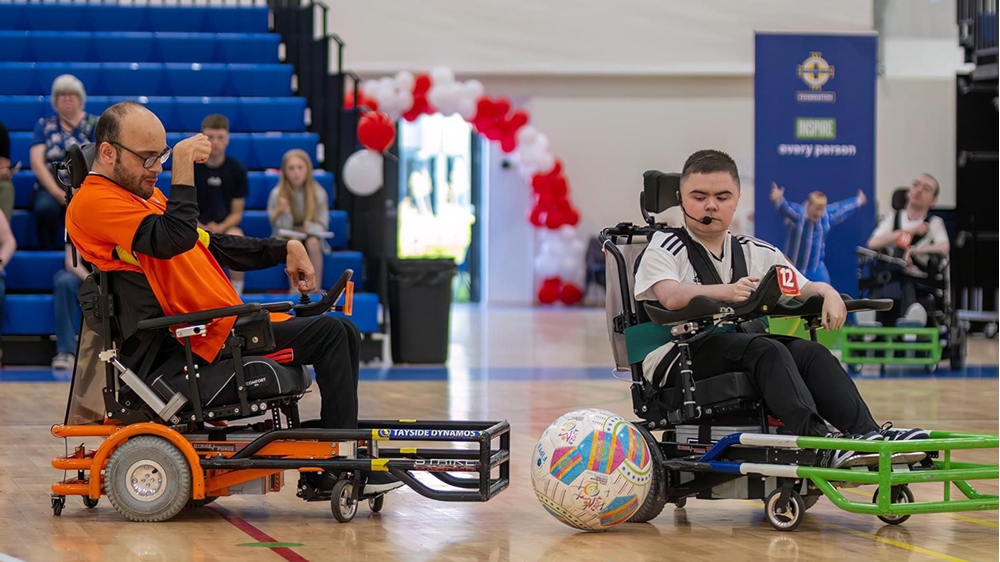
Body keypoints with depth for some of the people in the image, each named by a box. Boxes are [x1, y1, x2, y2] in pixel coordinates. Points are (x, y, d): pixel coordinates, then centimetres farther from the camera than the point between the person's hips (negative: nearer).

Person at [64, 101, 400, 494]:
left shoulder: (144, 194, 20)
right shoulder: (94, 203, -12)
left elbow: (212, 246, 27)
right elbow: (174, 240, -26)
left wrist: (286, 249, 18)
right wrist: (183, 167, -23)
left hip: (226, 323, 11)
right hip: (207, 340, -11)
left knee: (342, 335, 12)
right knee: (331, 334, -13)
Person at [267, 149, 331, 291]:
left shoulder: (318, 193, -11)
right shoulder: (277, 194, -12)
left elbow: (322, 226, -5)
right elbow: (280, 228, -10)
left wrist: (308, 228, -27)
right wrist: (284, 213, -30)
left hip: (310, 235, 1)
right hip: (285, 238, -1)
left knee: (313, 243, -33)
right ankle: (295, 289, -27)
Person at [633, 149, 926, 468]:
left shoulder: (756, 253, 21)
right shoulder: (665, 248, 3)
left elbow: (804, 289, 14)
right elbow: (671, 296, -18)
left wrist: (826, 292, -11)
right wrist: (726, 292, -35)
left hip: (741, 352, 5)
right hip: (677, 361, -5)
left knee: (810, 352, -21)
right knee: (766, 349, -31)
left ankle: (866, 433, -34)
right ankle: (817, 438, -49)